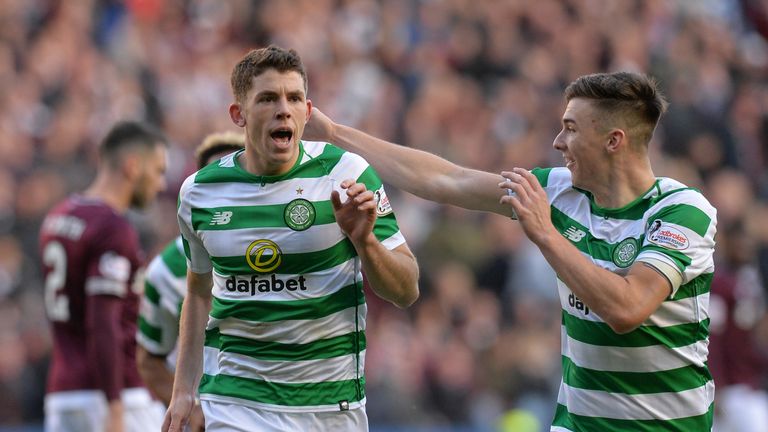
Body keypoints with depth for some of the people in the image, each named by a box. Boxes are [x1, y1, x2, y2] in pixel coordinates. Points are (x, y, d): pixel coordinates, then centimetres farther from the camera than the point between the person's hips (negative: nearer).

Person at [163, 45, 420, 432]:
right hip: (236, 399, 1)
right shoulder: (199, 192, 1)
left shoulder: (346, 174, -6)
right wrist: (183, 391, 11)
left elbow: (406, 291, -4)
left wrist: (363, 240, -22)